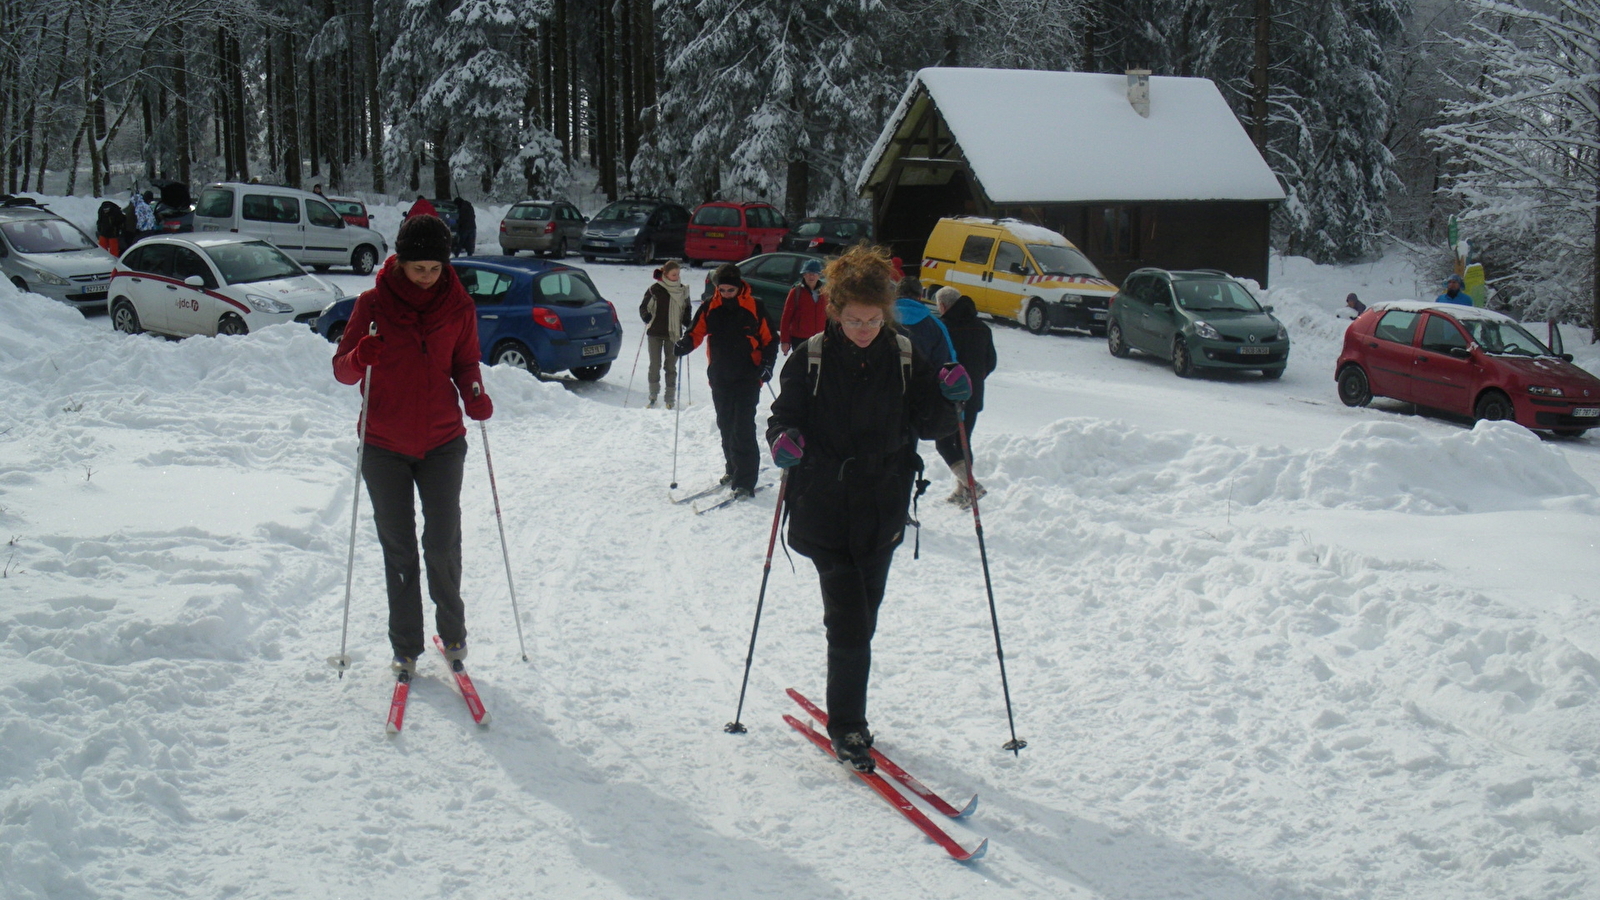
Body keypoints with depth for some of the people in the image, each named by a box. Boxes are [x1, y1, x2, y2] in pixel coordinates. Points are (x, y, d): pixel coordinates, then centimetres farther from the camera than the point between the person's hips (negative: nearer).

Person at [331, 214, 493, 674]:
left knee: (443, 543, -4)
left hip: (443, 442, 0)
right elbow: (342, 370, -3)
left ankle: (452, 630, 19)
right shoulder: (374, 303, -5)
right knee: (398, 550, 6)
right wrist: (359, 358, -26)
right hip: (384, 446, 0)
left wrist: (475, 395, -11)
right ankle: (405, 647, 17)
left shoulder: (459, 306, 0)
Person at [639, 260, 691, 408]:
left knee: (671, 366, 6)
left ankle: (671, 398, 12)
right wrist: (647, 318, -18)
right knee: (655, 365, 2)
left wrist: (688, 324, -2)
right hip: (655, 332, -2)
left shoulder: (683, 291, 4)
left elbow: (686, 310, 15)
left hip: (674, 333, 2)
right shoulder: (655, 289, -5)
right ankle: (653, 396, 11)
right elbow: (643, 308, 1)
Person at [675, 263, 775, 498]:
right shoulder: (709, 308, 1)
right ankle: (733, 469, 30)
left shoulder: (755, 307, -6)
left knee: (743, 429, -11)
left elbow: (769, 340, 0)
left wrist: (767, 364, -13)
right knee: (725, 426, 14)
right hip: (720, 379, 4)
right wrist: (684, 346, -16)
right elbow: (695, 333, 5)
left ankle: (745, 481, -11)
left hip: (748, 378, -4)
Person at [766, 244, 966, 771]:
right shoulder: (811, 358, -5)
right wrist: (783, 439, -23)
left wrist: (948, 398, -14)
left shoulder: (906, 359, 1)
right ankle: (846, 726, 6)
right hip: (824, 512, -2)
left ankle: (848, 714, 32)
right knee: (849, 622, -10)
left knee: (862, 621, 13)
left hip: (882, 513, 3)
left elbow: (929, 426, 6)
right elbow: (784, 416, -1)